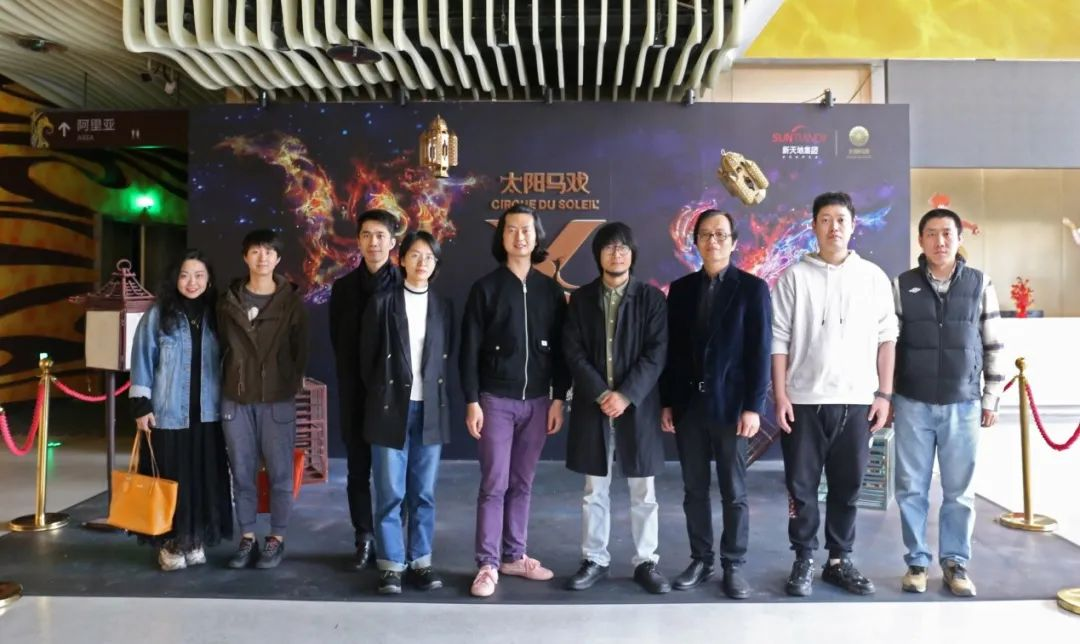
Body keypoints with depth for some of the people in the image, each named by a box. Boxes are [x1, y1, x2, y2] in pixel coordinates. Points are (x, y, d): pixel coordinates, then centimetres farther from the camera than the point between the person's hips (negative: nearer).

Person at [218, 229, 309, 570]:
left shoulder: (291, 301, 0)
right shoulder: (228, 301, 6)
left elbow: (301, 350, 4)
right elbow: (222, 346, 12)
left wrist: (290, 386, 2)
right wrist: (228, 384, 8)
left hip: (278, 399, -2)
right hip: (235, 399, 2)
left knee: (279, 472, 3)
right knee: (242, 473, 8)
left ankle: (276, 538, 17)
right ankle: (247, 538, 22)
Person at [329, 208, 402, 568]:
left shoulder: (406, 287, 0)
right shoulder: (344, 287, 9)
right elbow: (337, 340, 8)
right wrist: (350, 381, 1)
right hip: (355, 392, 3)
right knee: (358, 469, 8)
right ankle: (364, 538, 18)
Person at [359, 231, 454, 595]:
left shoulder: (444, 307, 9)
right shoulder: (382, 303, 0)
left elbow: (445, 358, 12)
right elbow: (367, 357, 3)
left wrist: (433, 395, 7)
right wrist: (379, 397, 5)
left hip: (430, 409, 3)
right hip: (391, 407, -3)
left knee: (423, 493, 8)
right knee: (390, 493, 1)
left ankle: (421, 562, 18)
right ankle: (391, 566, 11)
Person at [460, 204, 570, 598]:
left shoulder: (551, 290, 6)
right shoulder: (486, 288, -1)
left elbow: (560, 349, 7)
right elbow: (470, 349, -3)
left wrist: (558, 398, 2)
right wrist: (472, 401, -9)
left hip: (537, 401, 3)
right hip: (496, 400, -3)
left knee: (522, 483, 11)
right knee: (494, 484, -1)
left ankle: (514, 556, 22)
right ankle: (487, 564, 8)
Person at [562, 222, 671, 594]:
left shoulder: (651, 298, 1)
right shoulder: (581, 299, 5)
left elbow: (657, 353, -6)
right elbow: (572, 352, -2)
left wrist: (626, 395, -16)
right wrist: (601, 393, -13)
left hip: (638, 405, -1)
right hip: (593, 405, 1)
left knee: (643, 492, 8)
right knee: (595, 491, 9)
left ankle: (645, 562, 21)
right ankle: (594, 560, 22)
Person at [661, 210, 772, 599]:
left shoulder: (752, 288, -1)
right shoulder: (681, 289, 8)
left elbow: (760, 352, -6)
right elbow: (672, 349, 8)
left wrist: (753, 406, -12)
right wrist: (667, 402, 4)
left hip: (731, 404, -3)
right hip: (688, 404, 3)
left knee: (733, 492, 6)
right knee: (694, 489, 10)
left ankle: (733, 566, 18)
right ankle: (700, 560, 23)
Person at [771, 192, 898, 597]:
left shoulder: (873, 276, 7)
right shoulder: (795, 276, 2)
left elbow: (887, 338, 7)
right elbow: (779, 339, 0)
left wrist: (884, 394, 1)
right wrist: (780, 395, -6)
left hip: (857, 400, 2)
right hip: (804, 399, -1)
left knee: (847, 487, 10)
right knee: (802, 486, 5)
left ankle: (840, 561, 23)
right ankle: (803, 561, 18)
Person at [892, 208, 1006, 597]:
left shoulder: (980, 285, 3)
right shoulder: (901, 286, 1)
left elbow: (993, 346, 7)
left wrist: (991, 398, 5)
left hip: (963, 406, 1)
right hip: (912, 405, 0)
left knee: (960, 491, 7)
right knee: (912, 489, 5)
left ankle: (955, 563, 22)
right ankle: (917, 562, 18)